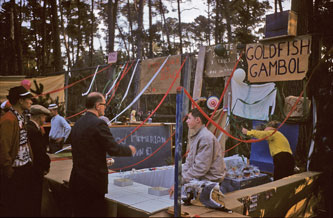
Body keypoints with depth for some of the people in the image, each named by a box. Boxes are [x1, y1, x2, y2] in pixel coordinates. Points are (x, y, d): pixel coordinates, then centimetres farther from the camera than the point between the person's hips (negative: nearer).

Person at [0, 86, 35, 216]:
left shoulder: (21, 117, 10)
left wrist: (30, 162, 9)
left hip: (25, 168, 9)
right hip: (14, 172, -9)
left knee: (25, 204, 20)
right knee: (11, 208, 7)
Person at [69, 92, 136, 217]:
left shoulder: (77, 124, 9)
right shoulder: (98, 124, -16)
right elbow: (113, 149, -17)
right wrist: (130, 150, 1)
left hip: (77, 180, 8)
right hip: (94, 180, -8)